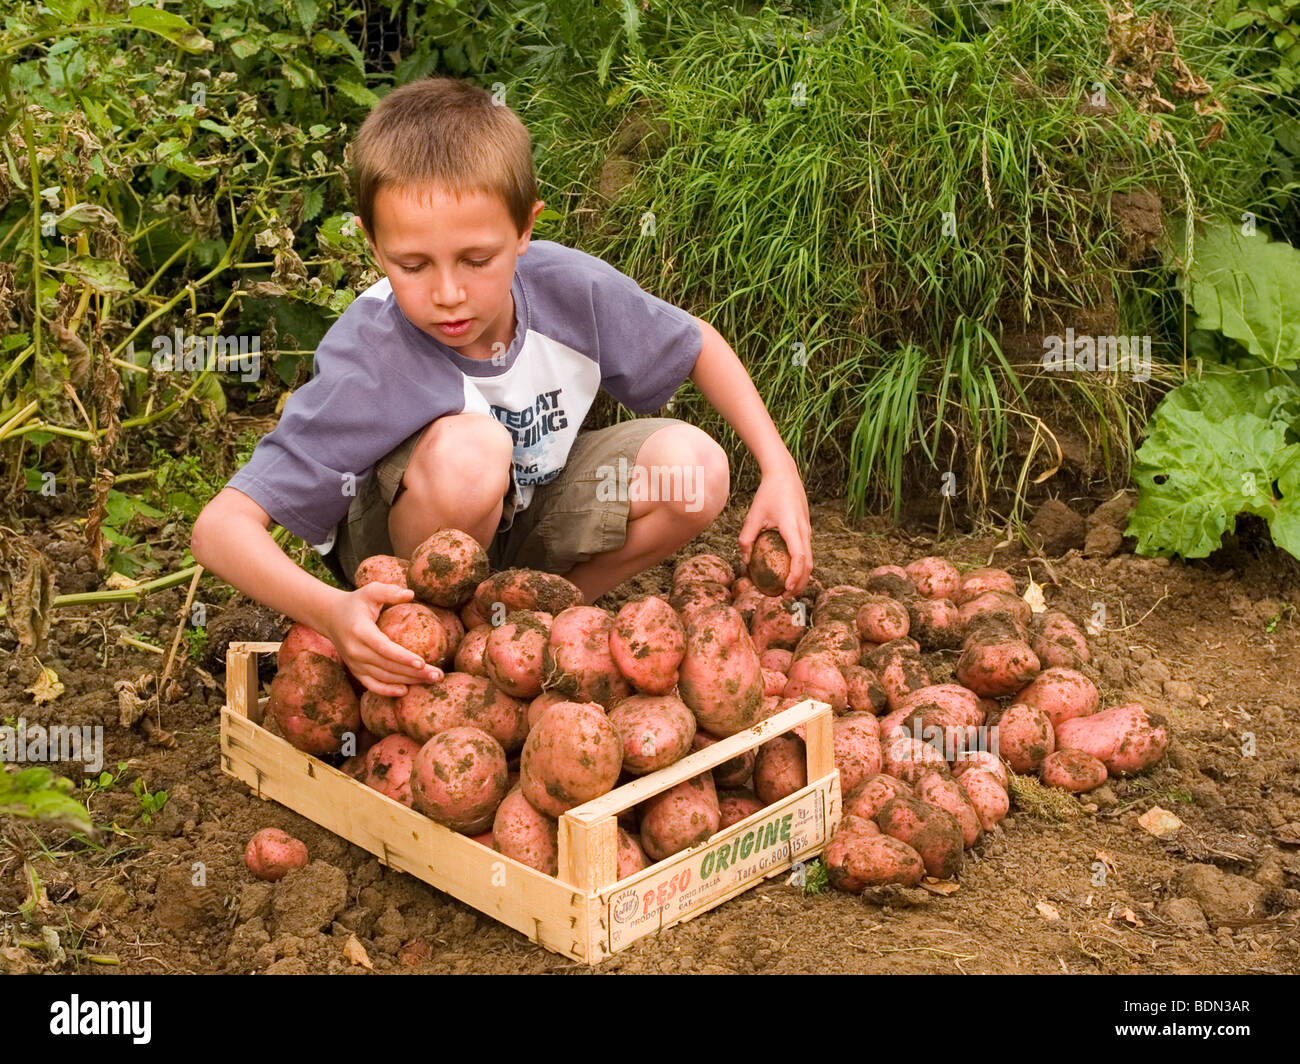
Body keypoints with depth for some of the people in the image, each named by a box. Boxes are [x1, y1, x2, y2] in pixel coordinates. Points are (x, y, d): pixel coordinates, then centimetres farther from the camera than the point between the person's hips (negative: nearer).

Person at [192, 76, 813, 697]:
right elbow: (220, 526, -36)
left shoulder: (570, 290, -21)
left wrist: (780, 469, -11)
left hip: (525, 522, 5)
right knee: (467, 448, -37)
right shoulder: (367, 360, -33)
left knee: (694, 470, -19)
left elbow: (698, 344, -1)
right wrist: (331, 611, -54)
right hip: (397, 556, -4)